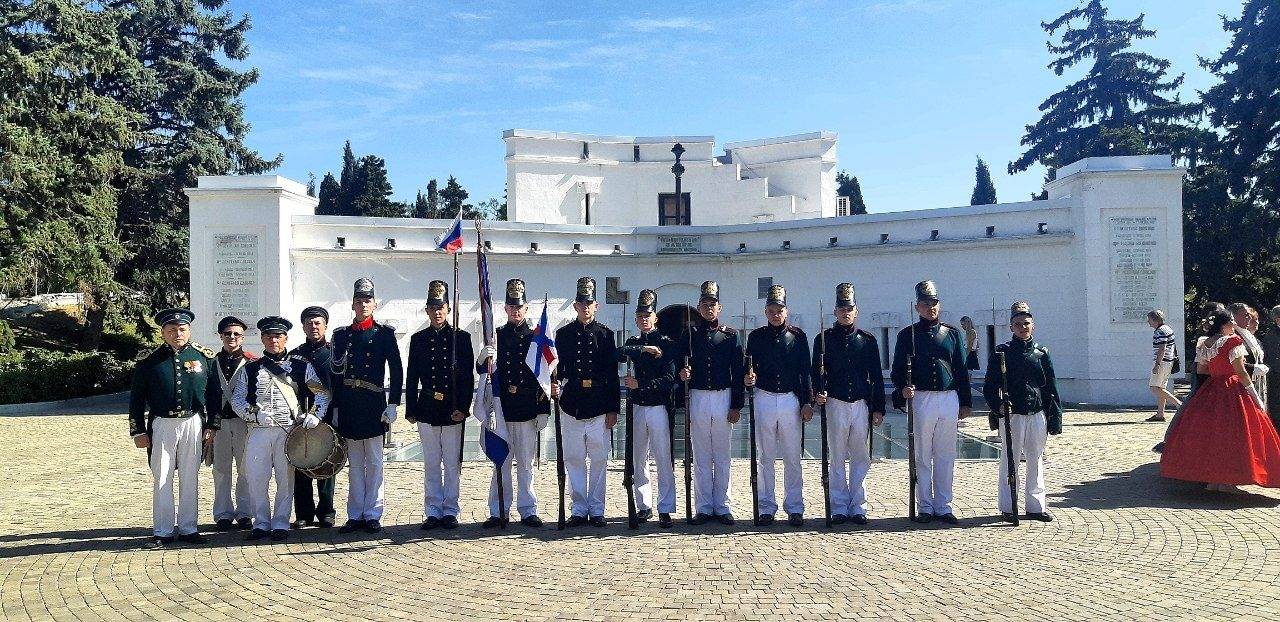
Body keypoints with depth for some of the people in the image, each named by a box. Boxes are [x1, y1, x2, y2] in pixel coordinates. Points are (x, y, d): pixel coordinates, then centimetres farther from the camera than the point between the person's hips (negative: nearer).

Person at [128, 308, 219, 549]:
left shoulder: (204, 357, 3)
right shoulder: (150, 361, 1)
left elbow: (214, 394, 7)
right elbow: (136, 398, 5)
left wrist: (212, 426, 3)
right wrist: (138, 432, 1)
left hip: (193, 423, 1)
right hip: (161, 424, 0)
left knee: (190, 479, 7)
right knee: (161, 479, 4)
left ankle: (188, 529, 17)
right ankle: (162, 532, 12)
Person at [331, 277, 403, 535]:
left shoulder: (385, 333, 2)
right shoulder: (341, 334, 11)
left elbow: (397, 371, 0)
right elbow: (336, 373, 11)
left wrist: (392, 405, -6)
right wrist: (335, 408, 7)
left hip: (374, 406, -3)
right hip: (349, 407, 3)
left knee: (374, 463, 2)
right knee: (354, 464, 8)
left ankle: (372, 515, 8)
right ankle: (355, 516, 14)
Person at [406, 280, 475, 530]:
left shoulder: (461, 337, 2)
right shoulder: (418, 339, 8)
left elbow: (468, 376, -1)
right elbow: (412, 378, 8)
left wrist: (463, 407, -9)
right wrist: (411, 410, 4)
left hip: (453, 410, -2)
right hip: (427, 410, 2)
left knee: (452, 464, 4)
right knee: (431, 464, 7)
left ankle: (450, 511, 13)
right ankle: (433, 512, 14)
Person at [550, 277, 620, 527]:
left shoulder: (605, 334, 5)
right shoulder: (563, 334, 7)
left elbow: (613, 374, 4)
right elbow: (557, 367, 7)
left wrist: (613, 409, 0)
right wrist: (555, 385, -16)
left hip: (599, 408, -1)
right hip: (572, 407, 1)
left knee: (599, 459, 3)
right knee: (574, 459, 5)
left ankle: (596, 509, 13)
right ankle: (579, 509, 15)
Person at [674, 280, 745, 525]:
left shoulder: (730, 335, 5)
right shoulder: (689, 333, 7)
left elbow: (737, 372, 3)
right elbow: (679, 361, 6)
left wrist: (736, 406, -3)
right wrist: (682, 372, -18)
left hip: (724, 398, 0)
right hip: (697, 397, 0)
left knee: (722, 456, 5)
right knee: (701, 456, 4)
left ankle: (721, 507, 12)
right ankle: (704, 508, 11)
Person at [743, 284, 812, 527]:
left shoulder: (797, 335, 5)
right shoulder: (756, 336, 6)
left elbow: (806, 371, 4)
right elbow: (749, 371, 9)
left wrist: (808, 402, -2)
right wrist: (748, 379, -14)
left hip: (791, 400, 0)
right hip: (764, 399, 1)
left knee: (793, 457, 4)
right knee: (765, 457, 5)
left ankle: (795, 508, 12)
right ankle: (766, 507, 13)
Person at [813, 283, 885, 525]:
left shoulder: (868, 340, 8)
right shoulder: (824, 339, 5)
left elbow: (877, 377, 8)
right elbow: (817, 372, 2)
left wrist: (878, 409, 4)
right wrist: (819, 393, -18)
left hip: (862, 405, 1)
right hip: (835, 405, -1)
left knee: (861, 458, 5)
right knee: (837, 458, 4)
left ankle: (858, 507, 14)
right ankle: (839, 508, 11)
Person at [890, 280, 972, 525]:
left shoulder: (952, 334, 12)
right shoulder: (907, 335, 4)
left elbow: (962, 370, 14)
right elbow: (897, 369, 2)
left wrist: (965, 402, 10)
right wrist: (903, 389, -17)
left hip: (949, 399, 3)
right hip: (920, 399, -2)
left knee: (946, 456, 6)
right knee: (922, 456, 2)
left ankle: (943, 506, 15)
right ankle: (925, 507, 11)